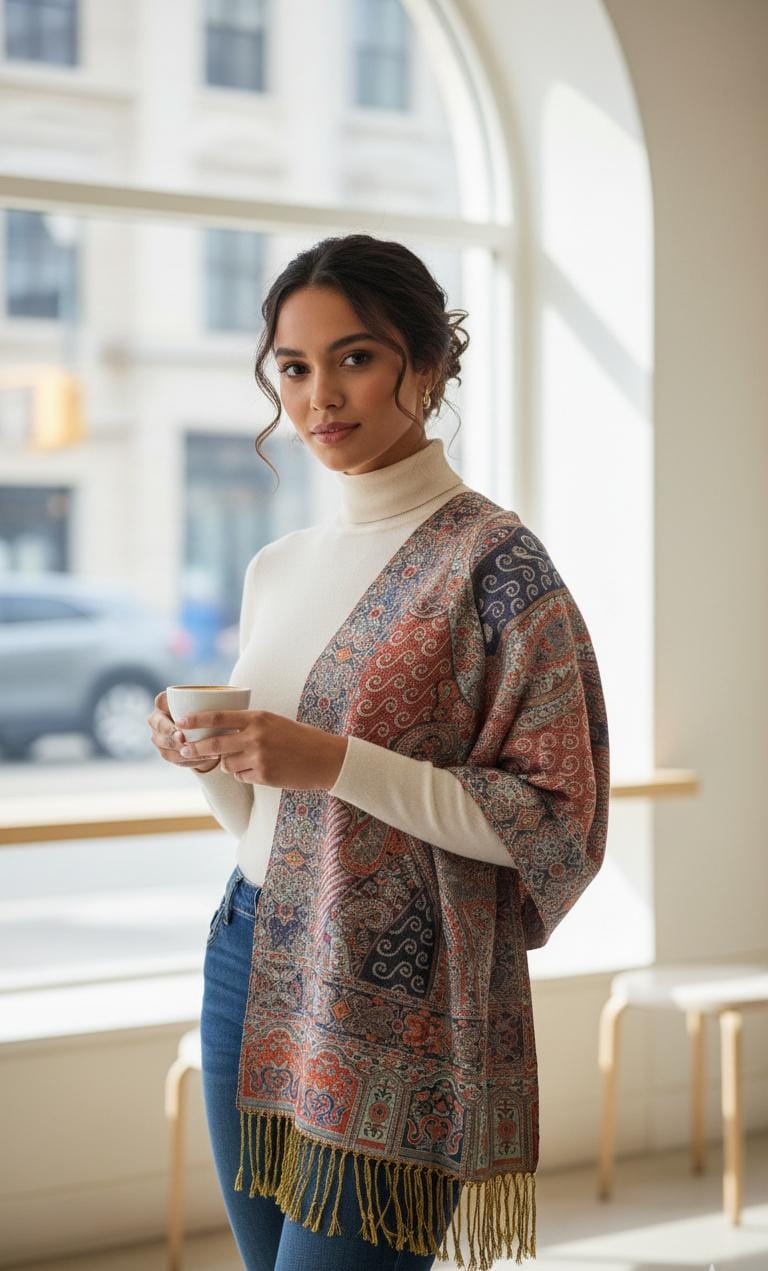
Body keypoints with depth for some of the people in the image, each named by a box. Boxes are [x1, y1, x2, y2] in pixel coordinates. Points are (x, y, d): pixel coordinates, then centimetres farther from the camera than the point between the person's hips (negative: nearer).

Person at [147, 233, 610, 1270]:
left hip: (394, 1000, -7)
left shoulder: (491, 557, -10)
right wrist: (206, 757, -3)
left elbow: (558, 822, -14)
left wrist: (336, 761, -21)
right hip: (245, 971, 7)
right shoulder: (276, 570, 11)